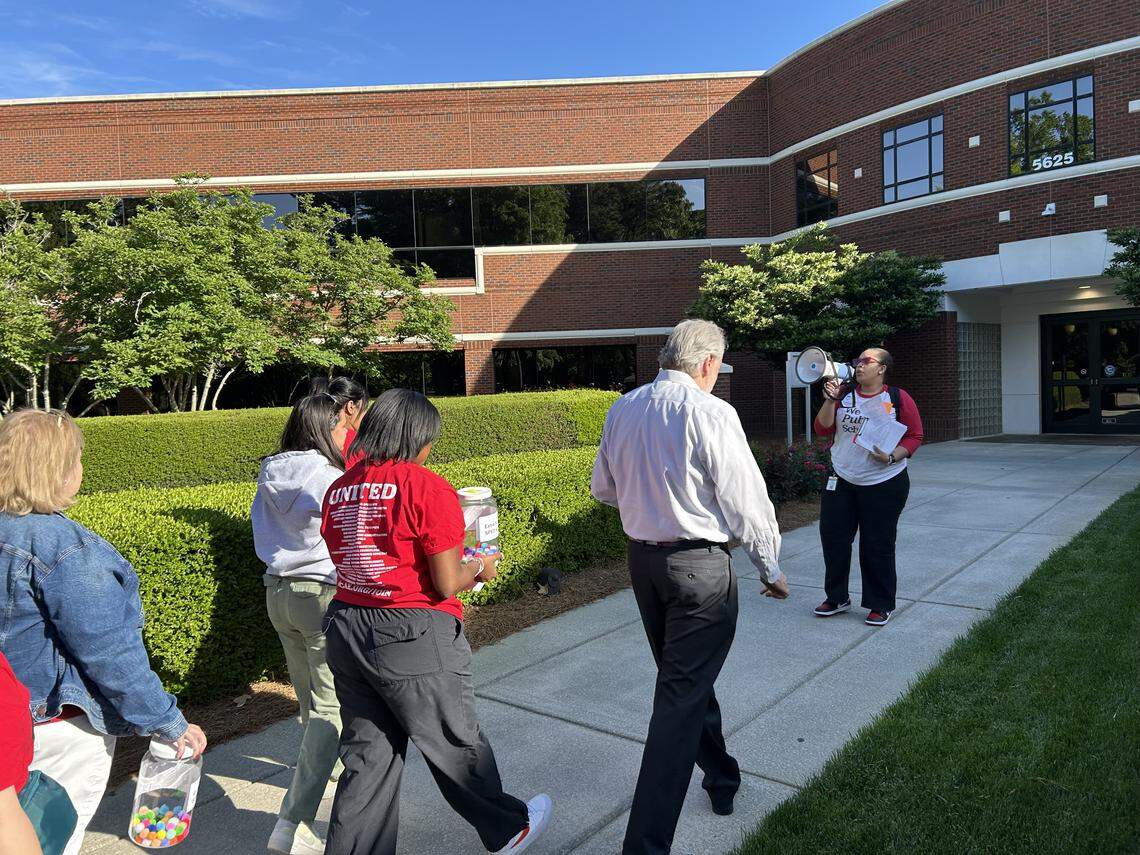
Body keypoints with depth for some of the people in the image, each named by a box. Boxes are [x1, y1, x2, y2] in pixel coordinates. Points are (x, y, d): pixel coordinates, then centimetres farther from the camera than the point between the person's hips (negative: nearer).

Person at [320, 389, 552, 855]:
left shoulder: (339, 489, 5)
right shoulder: (427, 487, -16)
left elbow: (355, 564, 10)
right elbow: (446, 584, -16)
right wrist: (478, 567, 5)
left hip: (347, 630, 6)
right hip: (412, 637, -5)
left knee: (368, 755, 18)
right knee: (456, 744, 15)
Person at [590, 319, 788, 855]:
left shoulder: (622, 409, 2)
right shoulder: (711, 413, -17)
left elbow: (603, 489, 13)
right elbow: (746, 502, -13)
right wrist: (771, 568, 1)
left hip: (642, 559, 7)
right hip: (699, 566, -7)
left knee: (683, 678, 24)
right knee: (683, 695, 1)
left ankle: (721, 778, 46)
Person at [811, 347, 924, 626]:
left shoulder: (898, 398, -5)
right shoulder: (844, 394, 3)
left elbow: (914, 436, -3)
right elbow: (823, 429, -1)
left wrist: (892, 457, -19)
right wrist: (830, 400, -13)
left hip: (884, 484, -3)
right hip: (841, 482, 4)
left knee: (877, 545, 5)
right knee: (833, 539, 8)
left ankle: (881, 606, 21)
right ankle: (837, 598, 26)